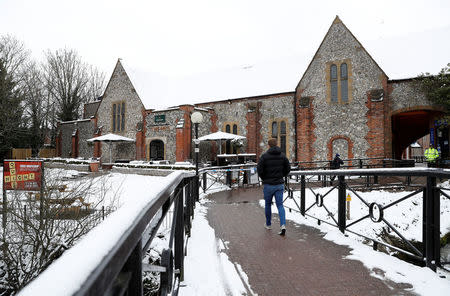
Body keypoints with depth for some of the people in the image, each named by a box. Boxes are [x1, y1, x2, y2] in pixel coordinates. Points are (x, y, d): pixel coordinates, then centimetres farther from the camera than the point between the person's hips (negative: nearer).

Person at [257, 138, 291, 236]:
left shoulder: (264, 156, -9)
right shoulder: (282, 155, 2)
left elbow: (260, 170, -13)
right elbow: (288, 168, 4)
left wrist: (264, 179, 3)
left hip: (268, 185, -2)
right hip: (280, 184, 2)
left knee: (268, 204, 16)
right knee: (280, 205, 6)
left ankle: (268, 224, 29)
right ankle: (283, 225, -11)